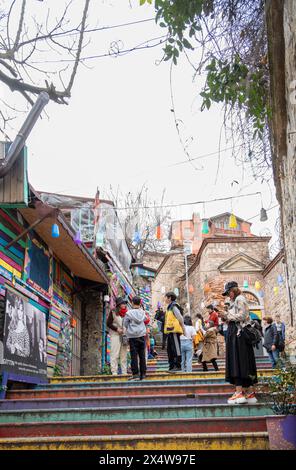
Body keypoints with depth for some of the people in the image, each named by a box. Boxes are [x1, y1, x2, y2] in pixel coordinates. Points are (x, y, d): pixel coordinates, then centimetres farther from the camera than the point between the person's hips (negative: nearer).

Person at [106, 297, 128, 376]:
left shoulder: (126, 312, 10)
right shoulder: (113, 312, -2)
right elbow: (108, 323, -3)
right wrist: (117, 329, -12)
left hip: (124, 336, 5)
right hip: (115, 335, -4)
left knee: (124, 354, 7)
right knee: (114, 354, -6)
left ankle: (124, 371, 13)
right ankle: (114, 371, -1)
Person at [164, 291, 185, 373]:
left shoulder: (174, 307, -10)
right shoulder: (169, 307, 19)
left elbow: (180, 318, -12)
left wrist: (183, 329, -11)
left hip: (174, 331, -10)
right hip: (170, 332, 10)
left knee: (176, 348, -6)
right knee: (170, 349, 12)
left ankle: (178, 366, -3)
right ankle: (172, 366, 18)